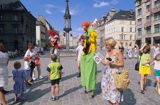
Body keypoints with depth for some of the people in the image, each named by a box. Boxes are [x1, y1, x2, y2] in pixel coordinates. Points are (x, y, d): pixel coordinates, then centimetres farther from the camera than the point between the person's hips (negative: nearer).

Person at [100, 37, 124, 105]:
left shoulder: (117, 51, -13)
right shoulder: (107, 52, 6)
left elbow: (122, 64, -12)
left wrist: (111, 63, -22)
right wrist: (103, 62, -5)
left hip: (115, 73, -7)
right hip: (107, 73, 7)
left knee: (114, 91, -1)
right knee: (106, 90, 13)